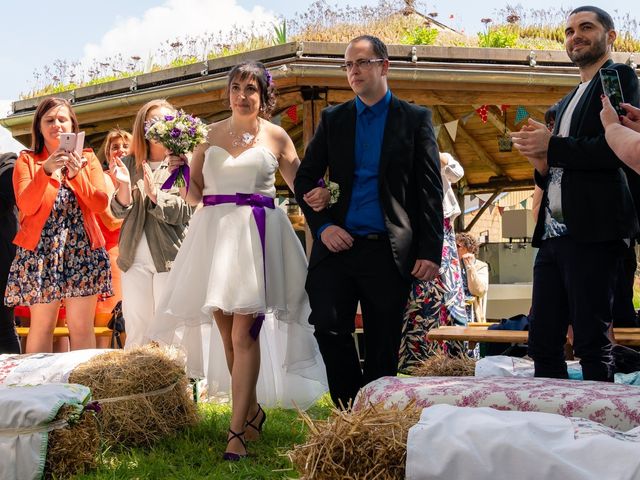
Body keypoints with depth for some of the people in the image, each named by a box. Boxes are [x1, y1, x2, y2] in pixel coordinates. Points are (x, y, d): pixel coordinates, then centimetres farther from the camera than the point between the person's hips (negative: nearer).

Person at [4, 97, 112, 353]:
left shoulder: (88, 158, 14)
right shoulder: (27, 160, 10)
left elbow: (101, 204, 1)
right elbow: (26, 205, -5)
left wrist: (76, 175, -12)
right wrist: (45, 171, -18)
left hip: (83, 248, 1)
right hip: (41, 249, -1)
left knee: (81, 327, -3)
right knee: (41, 326, -3)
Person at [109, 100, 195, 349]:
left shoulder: (184, 164, 1)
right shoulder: (130, 163, 11)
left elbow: (187, 212, -7)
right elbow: (118, 211, 6)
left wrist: (155, 194, -20)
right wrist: (124, 186, -14)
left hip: (170, 256, -3)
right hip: (134, 257, 3)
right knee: (135, 333, 7)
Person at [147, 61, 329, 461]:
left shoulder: (276, 136, 6)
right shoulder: (211, 134, 12)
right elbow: (194, 193, 14)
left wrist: (319, 196, -15)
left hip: (256, 234, -3)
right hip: (214, 233, 3)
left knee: (244, 333, -11)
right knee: (225, 333, 6)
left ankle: (238, 431, -10)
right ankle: (253, 410, 23)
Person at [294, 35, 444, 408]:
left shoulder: (416, 119, 5)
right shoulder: (333, 120, 12)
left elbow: (431, 190, 1)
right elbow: (305, 178, 14)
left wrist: (431, 251, -7)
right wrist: (322, 226, -3)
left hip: (388, 251, -2)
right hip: (339, 244, 2)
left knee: (384, 351, 3)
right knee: (328, 325, -13)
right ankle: (349, 409, 4)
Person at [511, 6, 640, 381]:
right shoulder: (568, 102, 26)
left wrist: (552, 146, -9)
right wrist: (542, 164, 5)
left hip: (592, 233, -9)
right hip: (553, 234, 9)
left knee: (592, 343, -7)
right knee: (543, 342, 8)